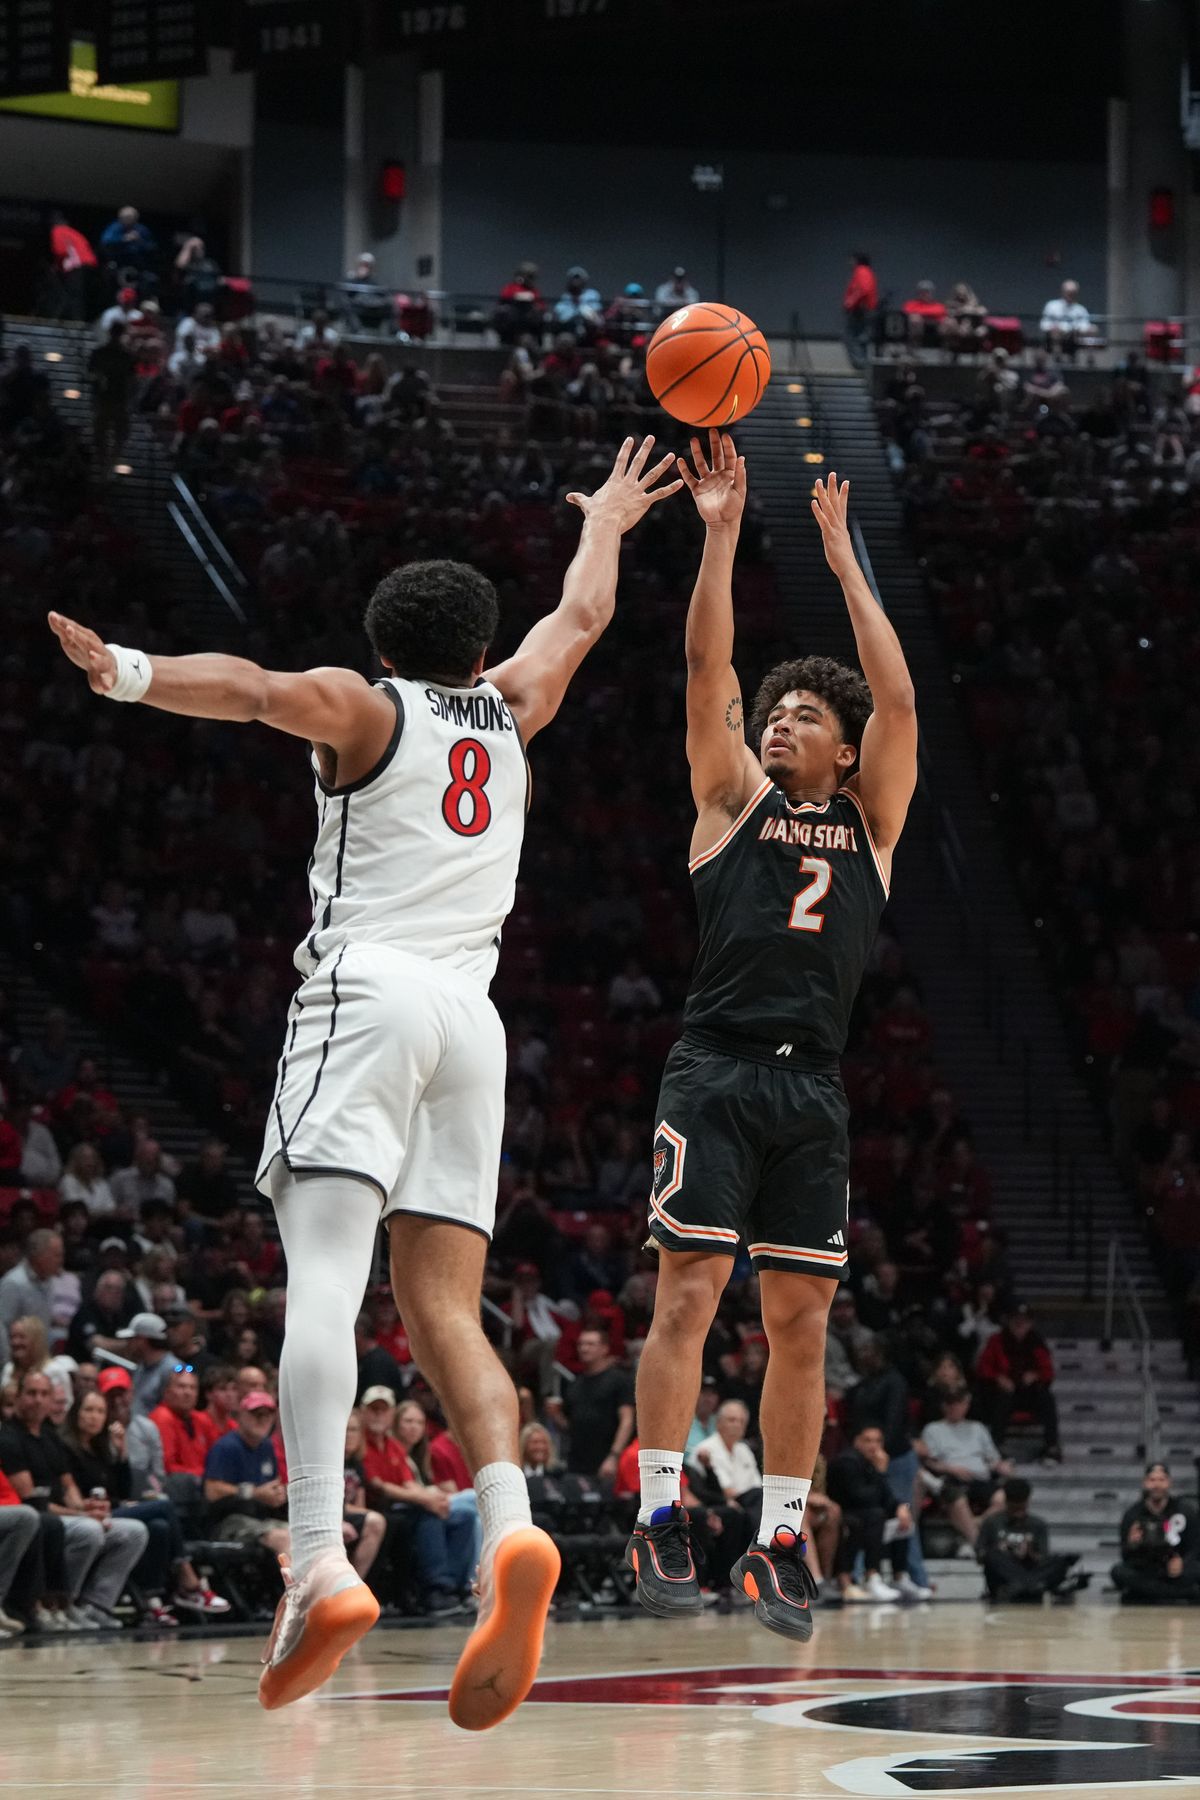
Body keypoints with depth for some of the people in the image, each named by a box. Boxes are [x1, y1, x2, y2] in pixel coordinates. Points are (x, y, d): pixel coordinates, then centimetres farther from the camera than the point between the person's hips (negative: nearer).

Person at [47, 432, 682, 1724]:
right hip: (470, 1014, 5)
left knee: (323, 1272, -17)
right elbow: (582, 616, 42)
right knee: (442, 1306, 2)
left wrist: (126, 673, -26)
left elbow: (255, 689, -12)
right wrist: (606, 524, 61)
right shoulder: (510, 711, 23)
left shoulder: (365, 706, 10)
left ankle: (321, 1565, -35)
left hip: (364, 990, -5)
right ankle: (509, 1531, -24)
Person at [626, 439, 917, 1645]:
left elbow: (898, 698, 5)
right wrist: (721, 533, -5)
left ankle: (780, 1541, 7)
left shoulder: (869, 820, 15)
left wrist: (843, 559, 6)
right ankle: (659, 1518, -10)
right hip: (717, 1071, -3)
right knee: (689, 1290, -10)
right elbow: (705, 667, 1)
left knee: (800, 1320, 2)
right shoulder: (734, 798, 11)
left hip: (813, 1090, 3)